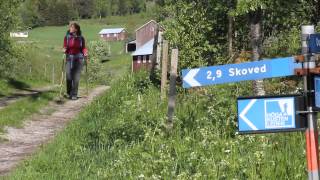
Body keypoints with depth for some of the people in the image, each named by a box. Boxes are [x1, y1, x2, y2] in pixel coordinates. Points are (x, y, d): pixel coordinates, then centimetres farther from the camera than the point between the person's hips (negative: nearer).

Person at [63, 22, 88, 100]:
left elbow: (83, 48, 8)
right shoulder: (67, 37, 4)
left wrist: (85, 53, -11)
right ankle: (69, 93, 17)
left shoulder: (81, 38, 3)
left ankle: (74, 95, 3)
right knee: (69, 77, -4)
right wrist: (64, 50, -16)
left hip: (78, 59, -1)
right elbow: (65, 48, 6)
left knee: (76, 77, -4)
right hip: (69, 58, 1)